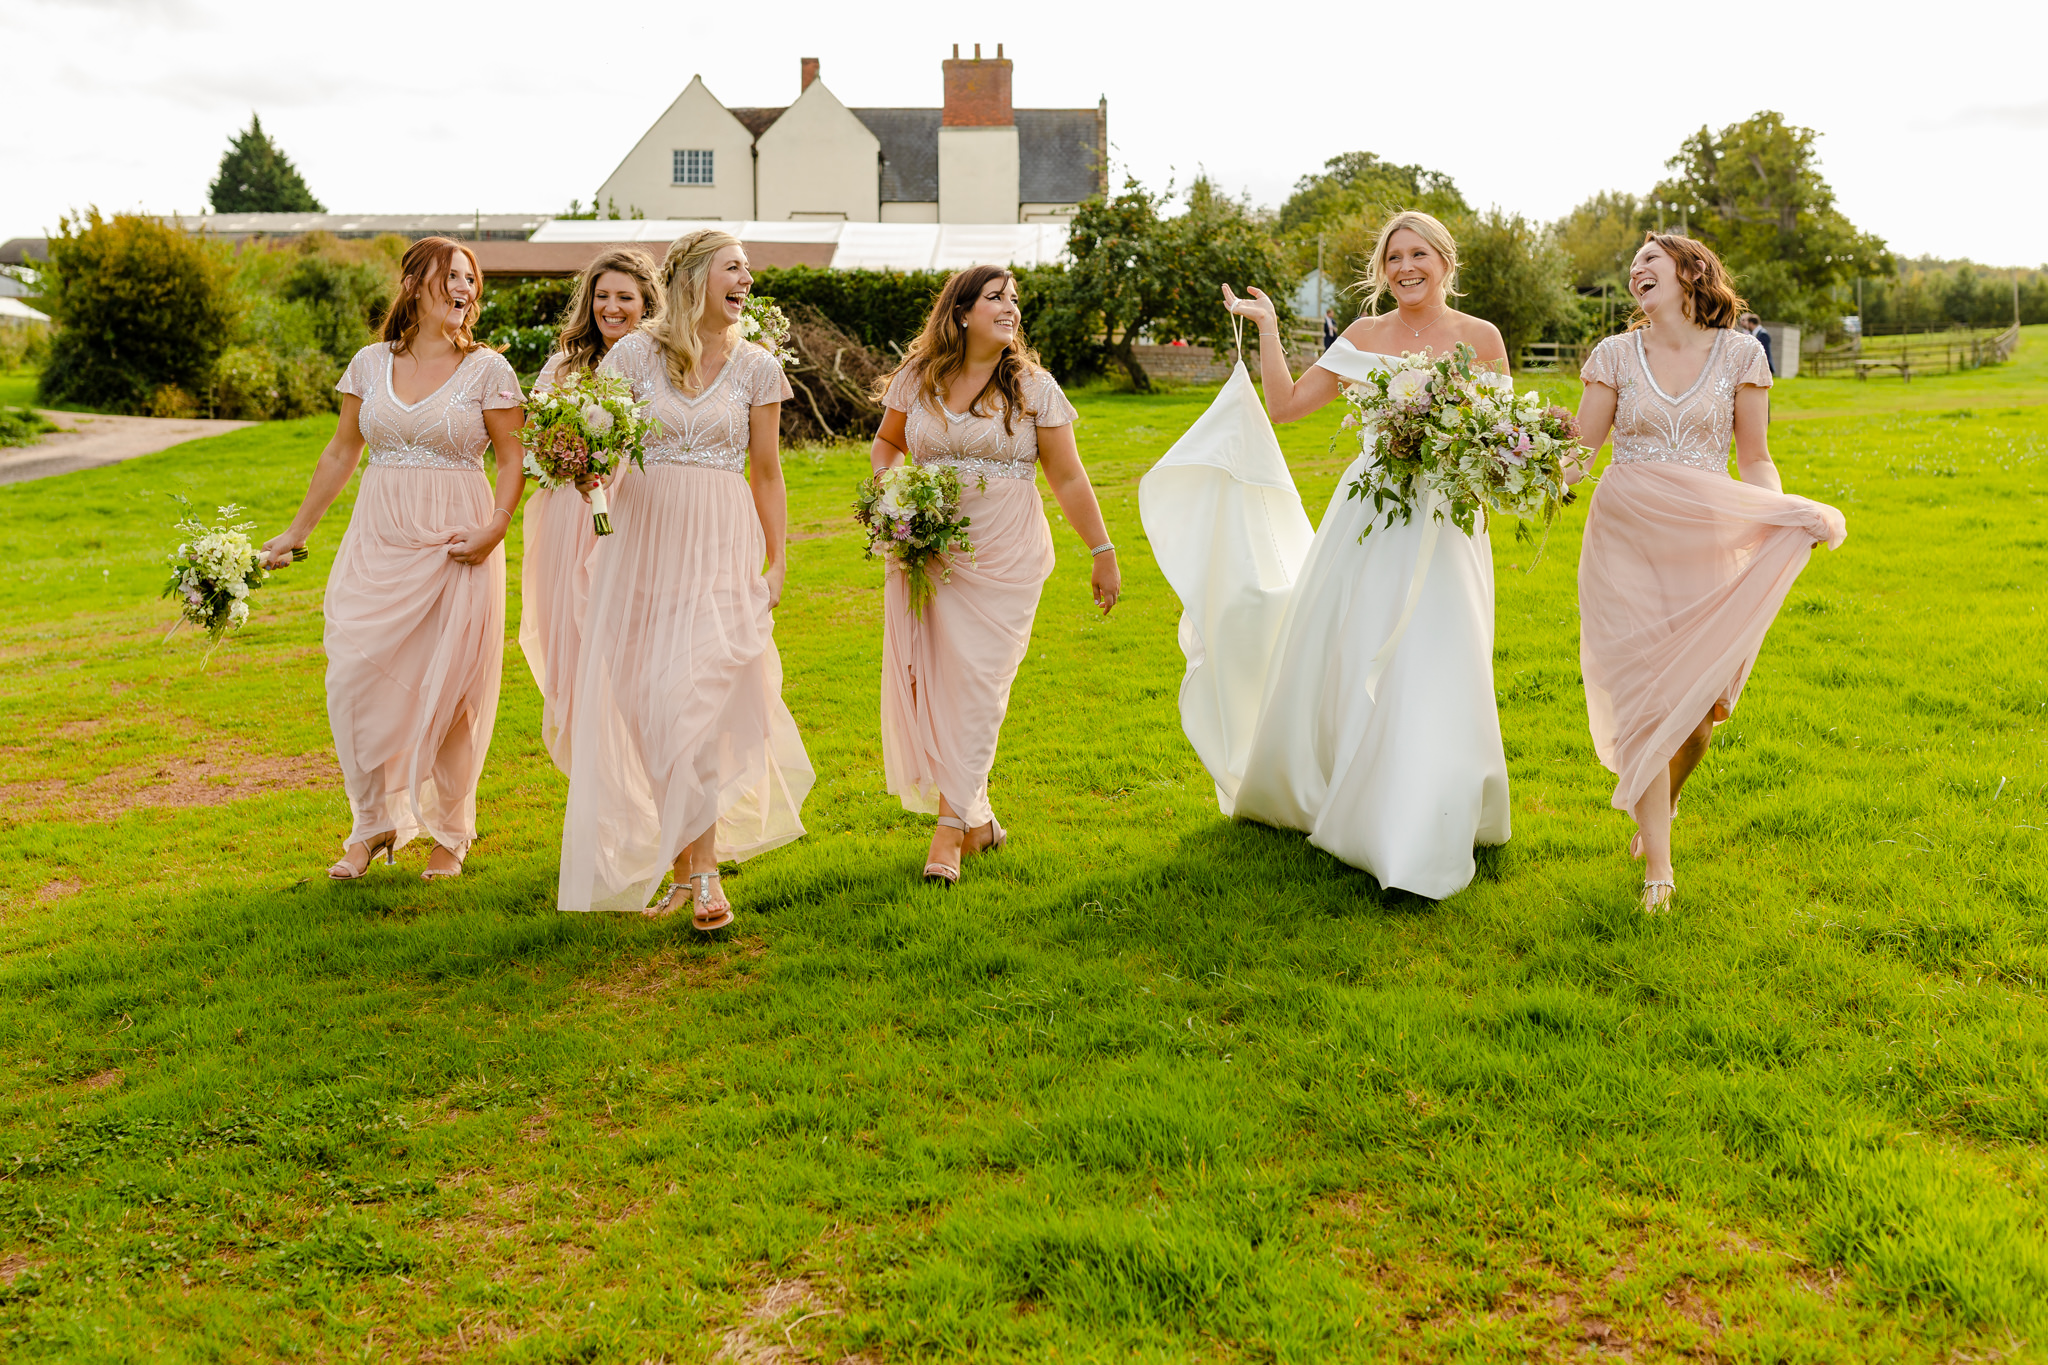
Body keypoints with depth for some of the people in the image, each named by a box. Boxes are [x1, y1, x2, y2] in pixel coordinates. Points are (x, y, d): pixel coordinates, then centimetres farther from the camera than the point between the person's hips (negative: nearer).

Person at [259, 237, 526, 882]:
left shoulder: (488, 369, -1)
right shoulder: (371, 363, 8)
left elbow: (513, 459, -1)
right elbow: (340, 454, 14)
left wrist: (496, 527, -17)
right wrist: (295, 533, 16)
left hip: (454, 547, -3)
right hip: (378, 544, 3)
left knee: (447, 693, 2)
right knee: (354, 679, -3)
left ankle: (449, 835, 19)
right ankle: (375, 824, 15)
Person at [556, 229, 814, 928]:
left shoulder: (756, 367, 6)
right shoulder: (634, 354, 4)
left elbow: (766, 472, 10)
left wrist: (777, 562, 6)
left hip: (722, 546, -1)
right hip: (646, 537, 1)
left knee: (696, 699, -13)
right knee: (645, 704, 2)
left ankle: (704, 869, -6)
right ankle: (678, 864, 16)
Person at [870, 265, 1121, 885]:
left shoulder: (1033, 386, 1)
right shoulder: (916, 379, 4)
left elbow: (1068, 478, 3)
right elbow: (885, 444, 20)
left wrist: (1103, 554, 3)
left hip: (1004, 560, -2)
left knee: (977, 685, -8)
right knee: (926, 684, 2)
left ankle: (950, 831, -3)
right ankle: (978, 819, 18)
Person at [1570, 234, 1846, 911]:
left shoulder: (1739, 353, 4)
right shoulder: (1616, 354, 5)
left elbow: (1755, 459, 7)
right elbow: (1579, 451, 4)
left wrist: (1788, 515, -10)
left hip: (1706, 544, 1)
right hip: (1627, 540, -1)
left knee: (1698, 709, 2)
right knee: (1645, 699, -7)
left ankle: (1654, 811, 34)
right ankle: (1658, 869, 0)